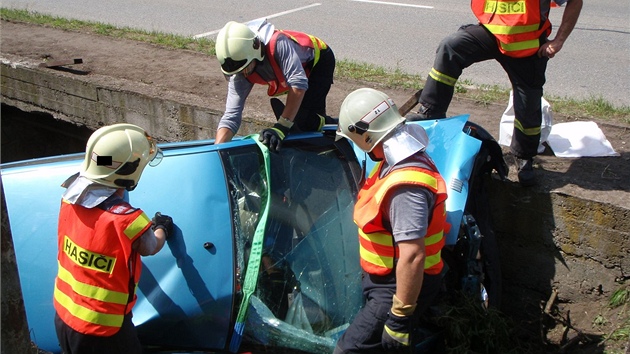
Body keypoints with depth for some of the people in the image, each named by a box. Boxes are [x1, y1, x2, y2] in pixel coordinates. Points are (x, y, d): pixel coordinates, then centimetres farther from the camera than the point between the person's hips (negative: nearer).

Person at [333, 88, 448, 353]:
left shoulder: (405, 187, -32)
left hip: (398, 286, -10)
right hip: (385, 278, 10)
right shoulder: (405, 158, 0)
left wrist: (401, 316, -26)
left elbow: (412, 257, -32)